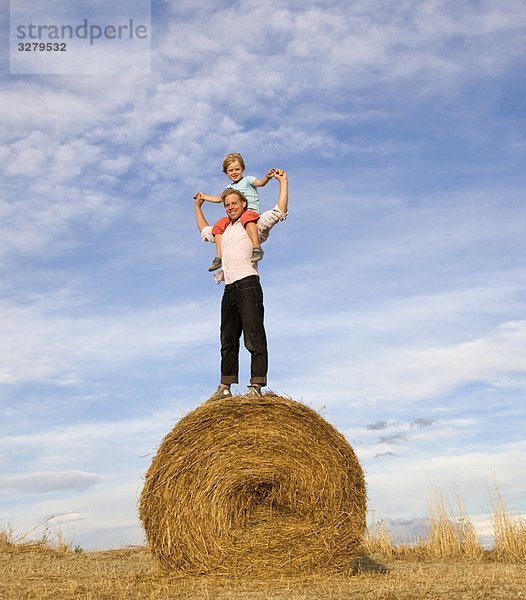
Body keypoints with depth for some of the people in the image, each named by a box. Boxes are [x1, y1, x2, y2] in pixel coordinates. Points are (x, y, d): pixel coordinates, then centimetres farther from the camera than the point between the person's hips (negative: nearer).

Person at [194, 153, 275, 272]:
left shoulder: (247, 180, 6)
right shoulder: (230, 188, 26)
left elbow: (259, 183, -14)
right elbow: (219, 198, 41)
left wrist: (267, 177, -36)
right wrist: (205, 197, 45)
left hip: (251, 211, -7)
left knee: (246, 217, -41)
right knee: (219, 225, -6)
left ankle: (256, 248, -53)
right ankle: (219, 257, -7)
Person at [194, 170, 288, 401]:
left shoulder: (254, 225, 5)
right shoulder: (224, 230, 26)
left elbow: (279, 212, -6)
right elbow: (205, 232, 46)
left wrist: (283, 182, -4)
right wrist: (198, 207, 48)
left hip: (248, 285, -8)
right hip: (229, 289, 8)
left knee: (254, 338, -13)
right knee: (228, 340, 9)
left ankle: (256, 386, -18)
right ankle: (225, 387, 13)